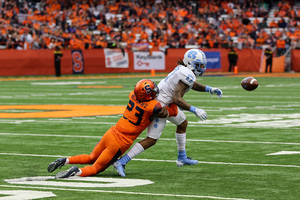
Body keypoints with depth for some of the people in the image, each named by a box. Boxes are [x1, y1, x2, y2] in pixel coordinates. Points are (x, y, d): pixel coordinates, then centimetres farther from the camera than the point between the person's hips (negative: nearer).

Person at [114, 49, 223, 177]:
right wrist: (195, 110, -23)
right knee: (151, 140, -8)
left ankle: (182, 158, 38)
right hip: (160, 105, -11)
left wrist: (210, 89, 15)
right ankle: (121, 162, -11)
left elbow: (193, 85, 28)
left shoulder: (182, 69, 8)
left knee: (183, 123, 28)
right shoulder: (188, 75, -21)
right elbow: (176, 99, -28)